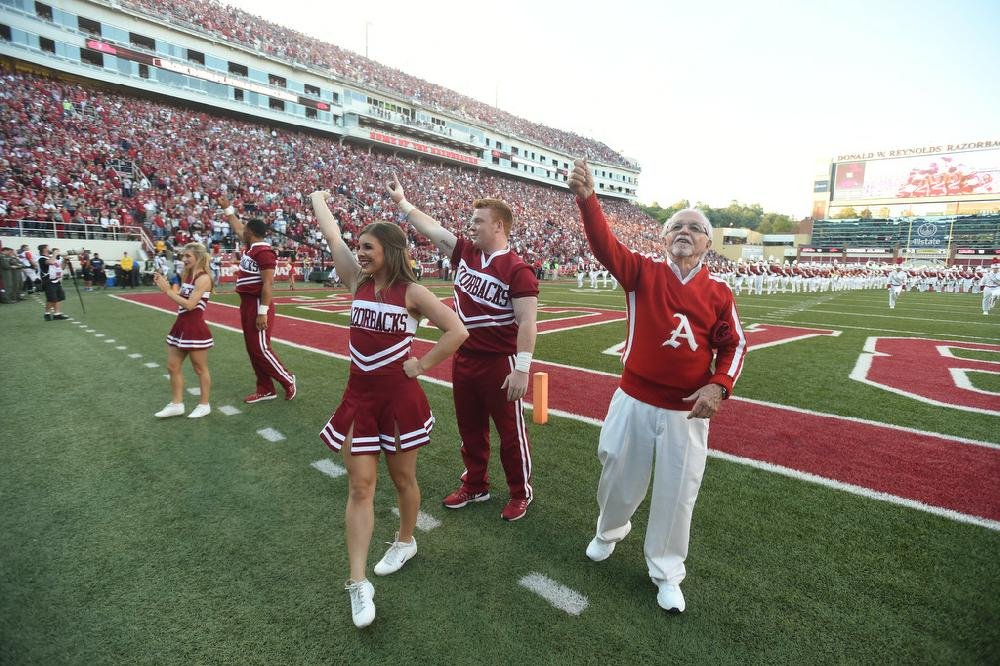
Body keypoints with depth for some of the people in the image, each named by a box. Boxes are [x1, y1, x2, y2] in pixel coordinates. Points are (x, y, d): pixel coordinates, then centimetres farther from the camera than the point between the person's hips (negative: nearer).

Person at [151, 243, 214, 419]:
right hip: (181, 326, 9)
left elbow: (190, 304, -21)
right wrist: (165, 285, 4)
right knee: (173, 367, 13)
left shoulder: (203, 278, -15)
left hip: (195, 329, -9)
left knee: (200, 368, 4)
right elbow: (180, 300, 13)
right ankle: (176, 404, 24)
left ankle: (205, 405, 18)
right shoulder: (188, 275, 12)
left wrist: (167, 290, -17)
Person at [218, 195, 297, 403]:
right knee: (252, 349, 12)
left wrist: (263, 312, -25)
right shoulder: (251, 247, 10)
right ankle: (265, 389, 20)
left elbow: (268, 284, -23)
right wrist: (226, 208, 35)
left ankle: (288, 380, 10)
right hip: (247, 304, 10)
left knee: (260, 349, -6)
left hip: (257, 306, -10)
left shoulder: (263, 252, -18)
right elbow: (237, 227, 30)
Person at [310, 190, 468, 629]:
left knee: (403, 478, 14)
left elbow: (457, 331, -14)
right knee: (360, 486, 3)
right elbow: (332, 235, 8)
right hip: (359, 397, 4)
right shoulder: (357, 283, 4)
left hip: (399, 396, -4)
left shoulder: (412, 292, -9)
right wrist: (318, 198, 19)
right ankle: (358, 584, 12)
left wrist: (422, 365, -12)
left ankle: (405, 542, 41)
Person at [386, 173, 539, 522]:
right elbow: (433, 229, 15)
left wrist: (522, 368, -23)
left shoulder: (516, 269, -16)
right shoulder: (465, 253, 4)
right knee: (470, 428, 20)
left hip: (500, 364, -7)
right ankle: (475, 485, 40)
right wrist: (402, 201, 18)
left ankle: (520, 493, 29)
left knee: (511, 431, 9)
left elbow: (527, 322, -20)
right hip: (464, 359, 7)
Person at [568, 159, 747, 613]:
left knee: (676, 494, 12)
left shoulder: (719, 293, 0)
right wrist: (587, 198, -34)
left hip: (688, 412, 1)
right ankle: (609, 531, 49)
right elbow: (604, 245, -18)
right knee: (620, 477, 17)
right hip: (634, 402, 0)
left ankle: (665, 574, 36)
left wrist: (718, 387, -11)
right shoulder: (643, 273, -4)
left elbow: (733, 345, 6)